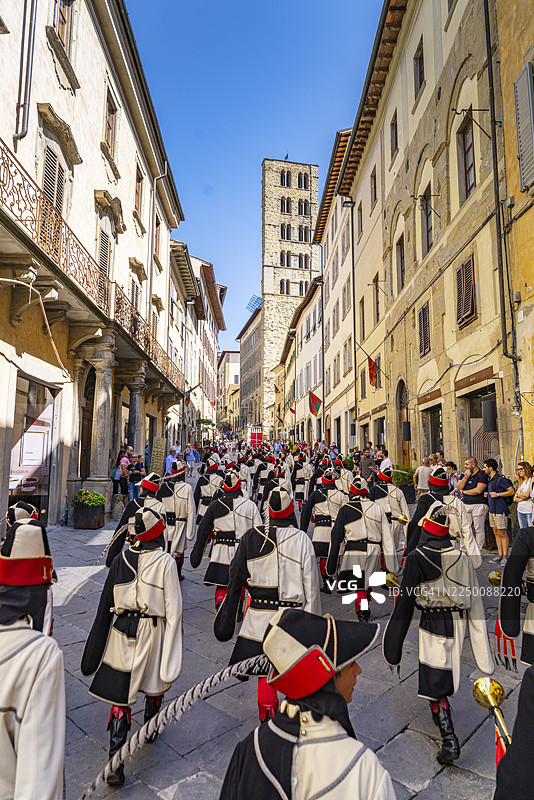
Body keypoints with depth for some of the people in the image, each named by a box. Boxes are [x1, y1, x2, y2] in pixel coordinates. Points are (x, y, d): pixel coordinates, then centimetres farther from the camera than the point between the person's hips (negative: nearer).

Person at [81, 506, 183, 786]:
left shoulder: (120, 559, -4)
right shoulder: (165, 561, -14)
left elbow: (105, 605, 4)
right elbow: (173, 609, -13)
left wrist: (98, 646, 14)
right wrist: (174, 640, -1)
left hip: (122, 632, 2)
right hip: (153, 633, -2)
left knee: (121, 695, 9)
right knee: (155, 684, 25)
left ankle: (115, 764, 9)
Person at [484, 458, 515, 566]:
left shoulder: (500, 479, -12)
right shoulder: (489, 479, 14)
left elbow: (512, 491, -15)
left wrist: (497, 494, -17)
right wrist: (488, 494, 11)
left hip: (500, 510, -9)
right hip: (492, 509, 9)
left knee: (502, 533, -5)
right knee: (496, 532, 10)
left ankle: (505, 556, 0)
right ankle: (500, 555, 16)